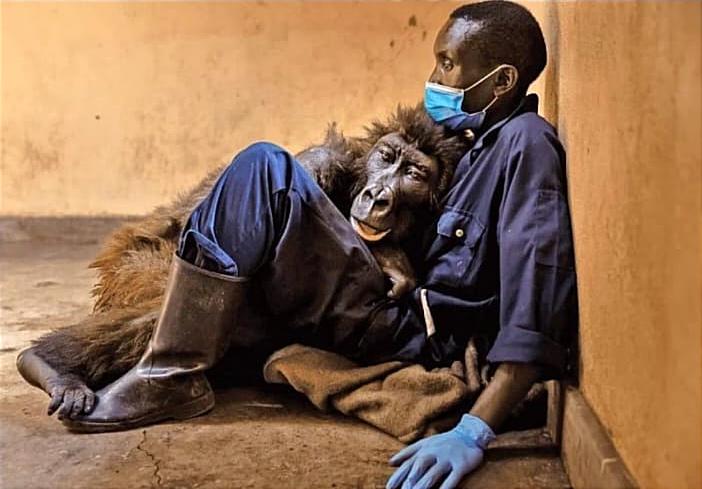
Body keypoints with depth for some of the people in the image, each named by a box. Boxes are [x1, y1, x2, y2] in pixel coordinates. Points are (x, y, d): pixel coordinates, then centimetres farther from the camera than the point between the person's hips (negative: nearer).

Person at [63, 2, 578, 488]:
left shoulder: (526, 140, -13)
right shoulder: (487, 140, 16)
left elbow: (539, 296, -25)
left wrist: (475, 430, -33)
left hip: (408, 335, -10)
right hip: (405, 315, 10)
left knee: (265, 168, -19)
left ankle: (172, 376, -15)